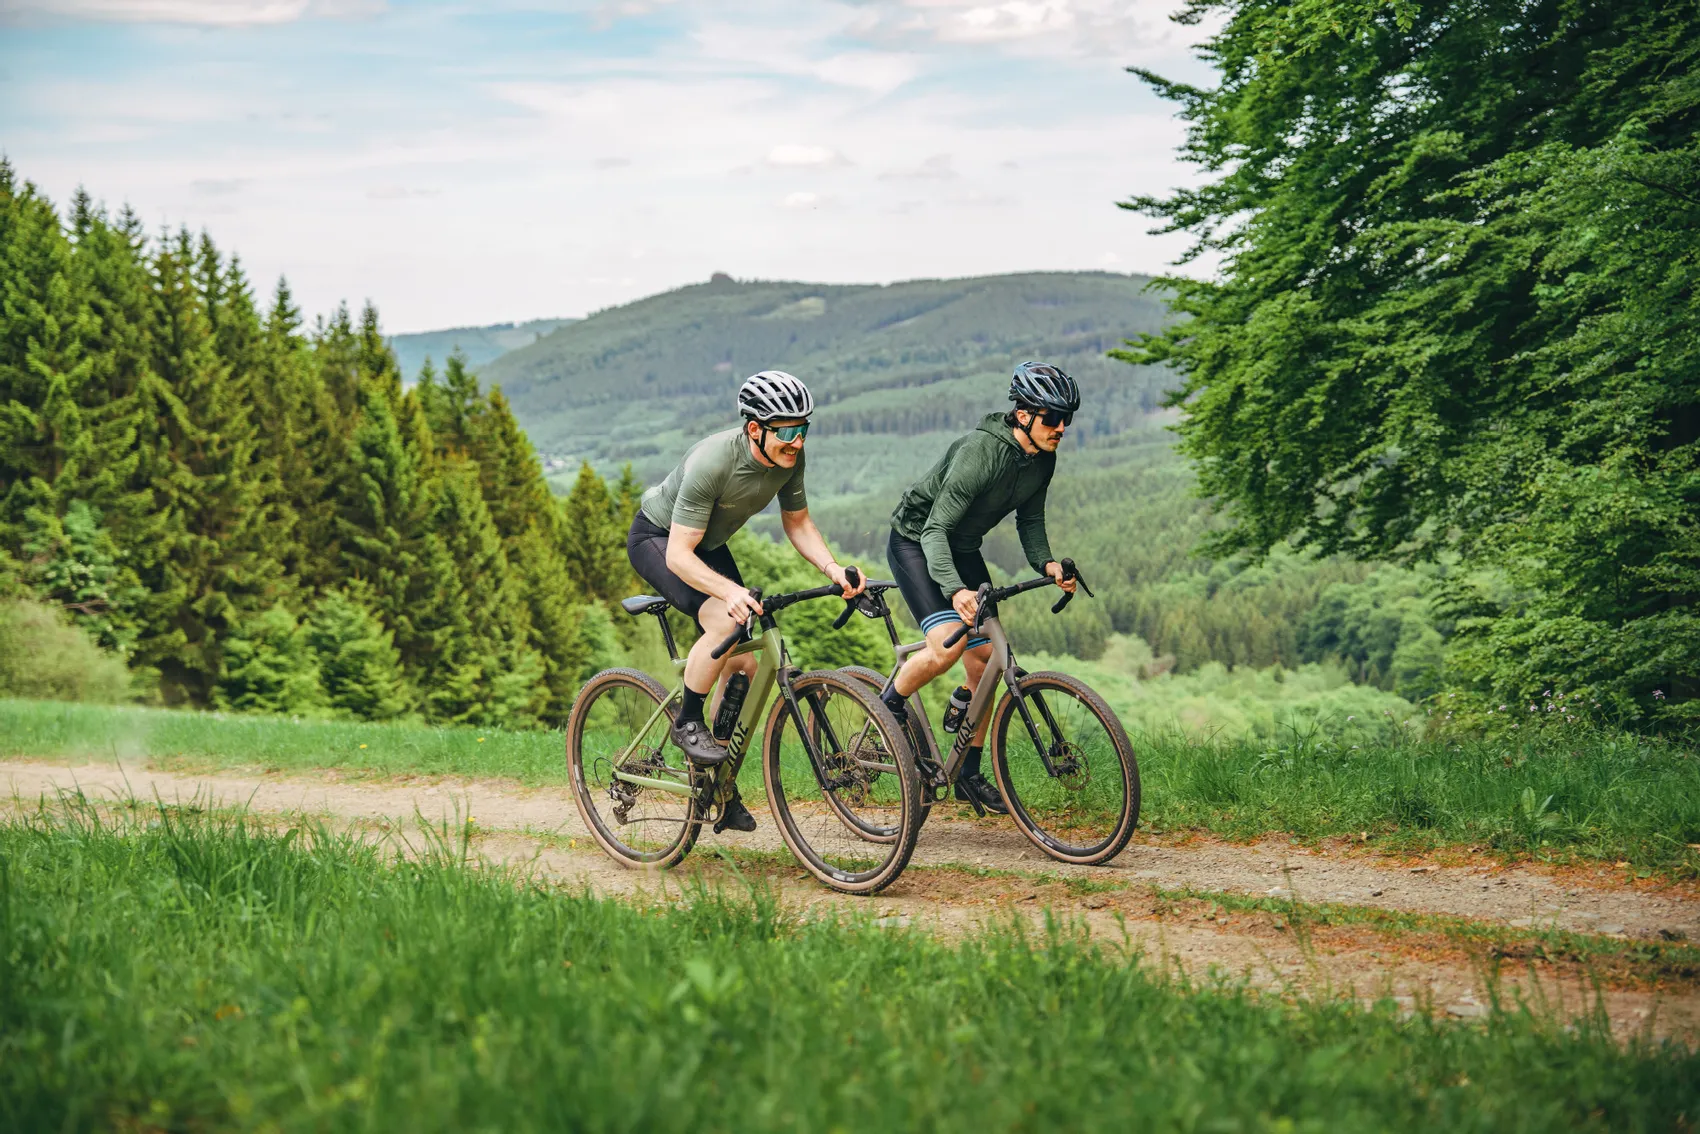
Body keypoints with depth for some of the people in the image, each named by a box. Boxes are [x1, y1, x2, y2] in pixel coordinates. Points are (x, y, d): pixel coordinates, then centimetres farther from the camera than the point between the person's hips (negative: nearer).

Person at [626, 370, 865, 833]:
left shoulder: (791, 458, -17)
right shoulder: (713, 462, -37)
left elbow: (797, 523, -1)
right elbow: (680, 555, -36)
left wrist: (832, 569, -19)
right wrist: (730, 591, -52)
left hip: (709, 545, 7)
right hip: (657, 538, -7)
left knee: (743, 664, -3)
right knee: (726, 622, -33)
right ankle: (687, 723, -10)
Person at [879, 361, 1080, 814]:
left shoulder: (1041, 460, -8)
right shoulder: (980, 452, -32)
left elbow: (1030, 519, 5)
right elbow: (936, 529, -35)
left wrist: (1046, 563, -15)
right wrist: (955, 590, -50)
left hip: (963, 550, 8)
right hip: (915, 542, -8)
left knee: (985, 662, 2)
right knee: (948, 645, -28)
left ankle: (969, 774, 13)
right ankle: (888, 704, 0)